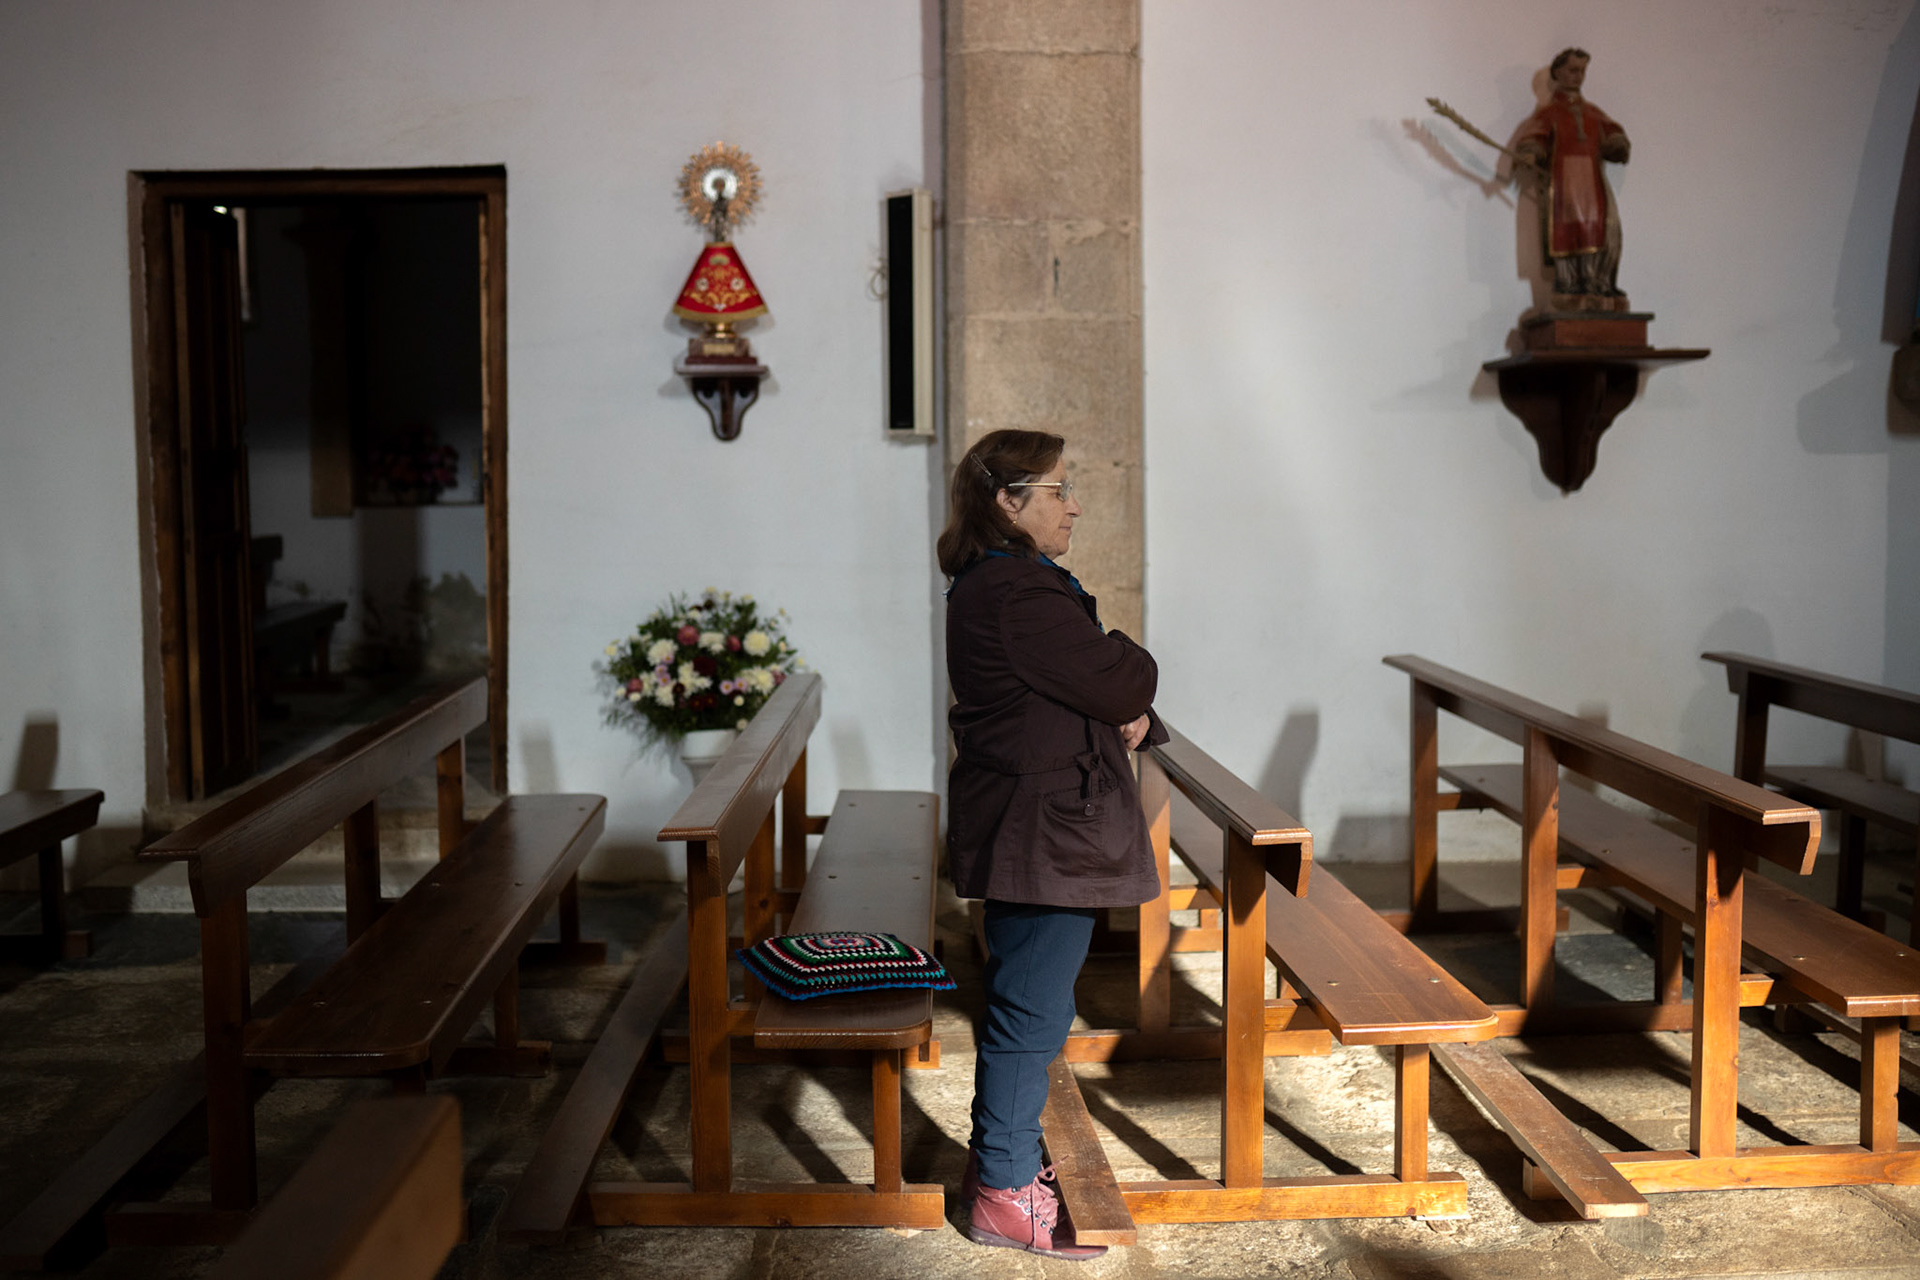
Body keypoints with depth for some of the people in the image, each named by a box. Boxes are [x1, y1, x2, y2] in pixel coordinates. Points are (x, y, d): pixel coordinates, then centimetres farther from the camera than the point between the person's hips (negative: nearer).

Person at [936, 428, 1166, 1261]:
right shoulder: (1018, 593, -20)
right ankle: (1005, 1195, 8)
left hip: (1025, 831, 11)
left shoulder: (995, 583, 15)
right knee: (1031, 1012, -2)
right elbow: (1122, 682, -21)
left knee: (1021, 1006, 19)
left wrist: (1131, 717, -6)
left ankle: (1000, 1157, 32)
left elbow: (1118, 697, 15)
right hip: (1042, 837, -11)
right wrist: (1135, 674, 2)